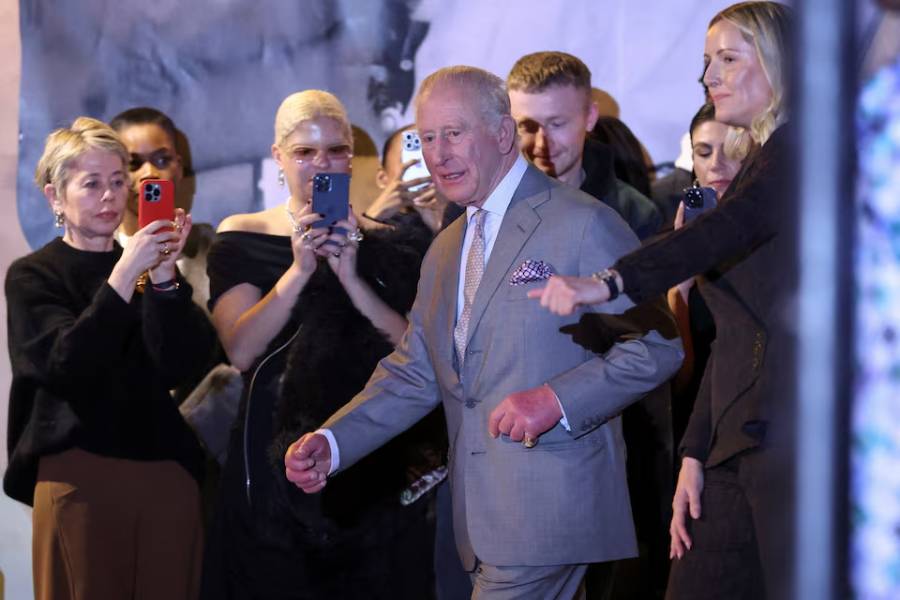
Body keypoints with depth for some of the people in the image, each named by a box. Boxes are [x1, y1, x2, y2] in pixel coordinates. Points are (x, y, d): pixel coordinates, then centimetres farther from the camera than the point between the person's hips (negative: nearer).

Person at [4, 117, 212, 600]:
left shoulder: (147, 264, 13)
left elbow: (176, 367, -1)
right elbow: (67, 367, -15)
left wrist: (163, 278, -15)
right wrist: (124, 275, -21)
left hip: (168, 471, 4)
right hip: (80, 475, -3)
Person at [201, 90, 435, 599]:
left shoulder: (385, 245, 6)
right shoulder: (243, 239, 4)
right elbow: (241, 350, -8)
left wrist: (350, 275, -15)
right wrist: (300, 270, -17)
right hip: (275, 456, -1)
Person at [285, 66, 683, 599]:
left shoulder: (582, 225, -6)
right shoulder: (445, 251, 19)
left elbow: (658, 346, -9)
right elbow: (414, 375, 18)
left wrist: (556, 400, -20)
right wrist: (330, 444, 3)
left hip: (549, 512, -7)